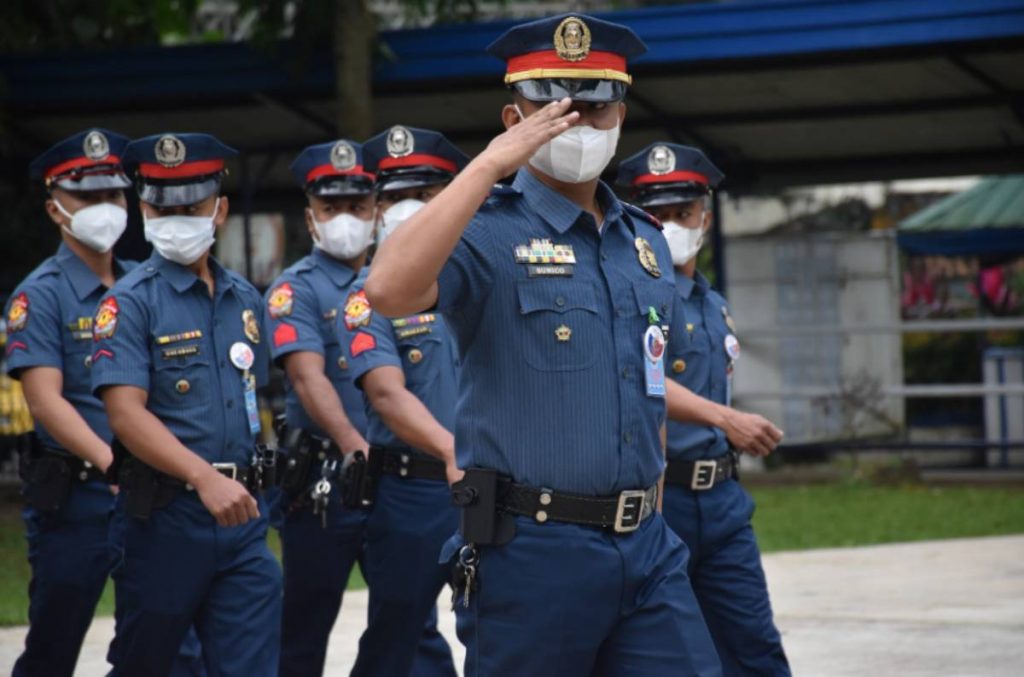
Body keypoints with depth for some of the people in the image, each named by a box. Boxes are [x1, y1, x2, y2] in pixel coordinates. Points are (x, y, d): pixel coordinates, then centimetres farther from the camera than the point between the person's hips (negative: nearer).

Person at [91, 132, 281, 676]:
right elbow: (125, 411, -17)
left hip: (244, 512, 5)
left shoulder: (244, 299, 12)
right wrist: (204, 477, -29)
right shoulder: (130, 301, -6)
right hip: (165, 513, -4)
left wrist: (250, 483, 8)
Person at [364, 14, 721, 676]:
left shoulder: (646, 242, 14)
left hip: (648, 548, 6)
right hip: (532, 549, -6)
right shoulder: (487, 234, -6)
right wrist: (490, 165, -24)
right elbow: (389, 290, -27)